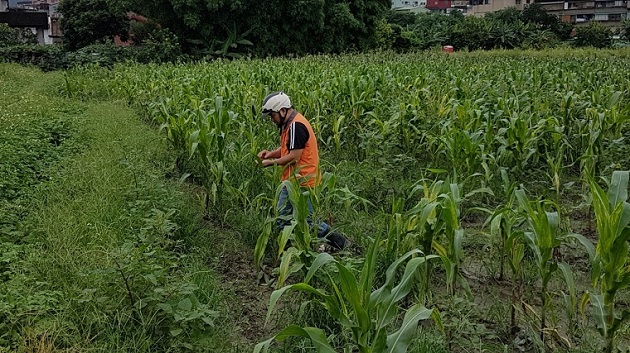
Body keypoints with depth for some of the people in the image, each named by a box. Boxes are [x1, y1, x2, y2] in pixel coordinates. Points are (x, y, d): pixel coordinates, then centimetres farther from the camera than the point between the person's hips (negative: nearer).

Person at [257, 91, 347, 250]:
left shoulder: (296, 126, -20)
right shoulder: (288, 124, 12)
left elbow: (294, 156, -23)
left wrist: (272, 162, -13)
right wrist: (271, 153, 1)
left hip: (301, 182, -10)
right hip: (290, 181, 10)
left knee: (305, 221, -2)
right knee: (282, 219, 15)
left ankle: (337, 240, 10)